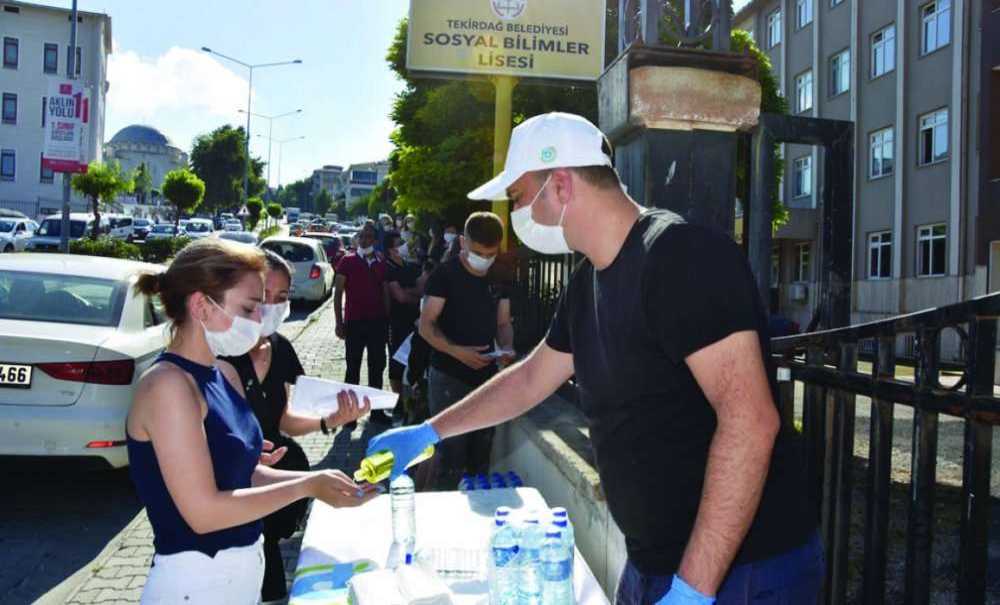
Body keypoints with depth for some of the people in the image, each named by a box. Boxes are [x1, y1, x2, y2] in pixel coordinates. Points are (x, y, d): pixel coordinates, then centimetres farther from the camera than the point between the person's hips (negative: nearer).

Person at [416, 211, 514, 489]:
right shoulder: (445, 275, -9)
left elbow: (503, 322, 13)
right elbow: (426, 325, -10)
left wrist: (507, 347, -8)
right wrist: (458, 351, -24)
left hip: (487, 376, 5)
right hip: (449, 378, -5)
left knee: (481, 455, 14)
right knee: (452, 455, -4)